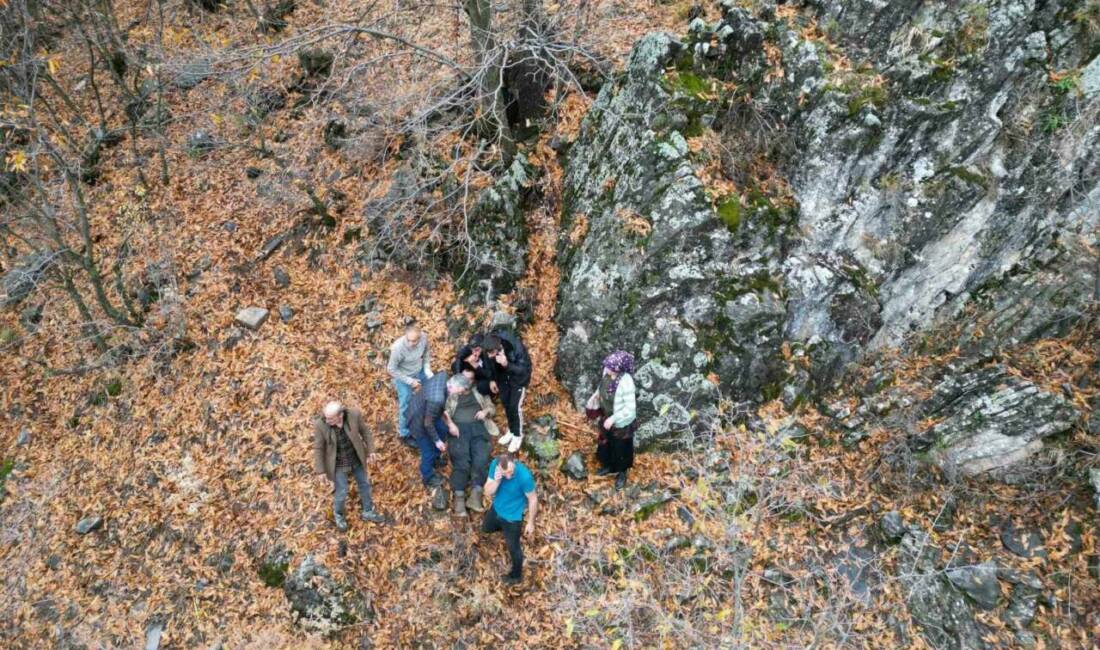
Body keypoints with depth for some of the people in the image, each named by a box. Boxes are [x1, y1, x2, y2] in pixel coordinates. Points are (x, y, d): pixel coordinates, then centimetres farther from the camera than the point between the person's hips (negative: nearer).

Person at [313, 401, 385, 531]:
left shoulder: (353, 415, -26)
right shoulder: (320, 424, -28)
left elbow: (364, 430, -7)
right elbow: (318, 448, -16)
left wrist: (370, 449, 1)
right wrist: (321, 471, -10)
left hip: (355, 457, 3)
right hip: (337, 462, -2)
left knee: (364, 483, 19)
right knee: (342, 492, 10)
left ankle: (367, 512, 44)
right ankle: (338, 514, 43)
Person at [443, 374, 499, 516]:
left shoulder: (479, 393, 28)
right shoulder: (451, 395, 23)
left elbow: (492, 407, 24)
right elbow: (445, 411, 9)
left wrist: (485, 411, 1)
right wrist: (450, 423, -10)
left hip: (478, 427, 1)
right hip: (459, 428, -1)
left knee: (481, 458, -24)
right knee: (461, 460, -23)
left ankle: (475, 494, -31)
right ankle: (459, 497, -29)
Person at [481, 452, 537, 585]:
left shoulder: (524, 476, -38)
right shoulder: (494, 465, -25)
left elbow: (533, 499, -21)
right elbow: (488, 493, -18)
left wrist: (531, 523, -11)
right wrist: (496, 481, -38)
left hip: (513, 515, -5)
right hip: (497, 508, 5)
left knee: (513, 547, 16)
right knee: (486, 528, 31)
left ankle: (516, 575, 43)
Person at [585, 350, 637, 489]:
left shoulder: (625, 382, -36)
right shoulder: (607, 372, -16)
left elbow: (630, 408, -29)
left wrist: (612, 419, -28)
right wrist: (596, 396, -6)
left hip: (621, 422, -6)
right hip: (606, 417, 6)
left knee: (621, 448, 19)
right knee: (605, 443, 27)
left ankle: (622, 473, 45)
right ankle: (609, 466, 55)